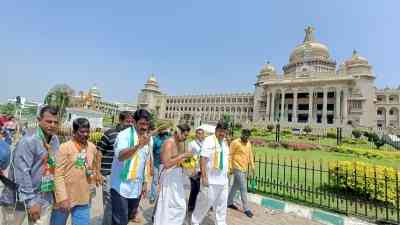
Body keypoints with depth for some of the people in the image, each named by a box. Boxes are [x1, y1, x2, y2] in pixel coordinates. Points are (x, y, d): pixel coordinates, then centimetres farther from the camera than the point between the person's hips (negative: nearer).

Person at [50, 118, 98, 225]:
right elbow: (58, 175, -14)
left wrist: (93, 174, -3)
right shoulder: (65, 147, -12)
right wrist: (62, 197, -18)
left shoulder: (92, 147, 1)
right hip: (65, 198, -3)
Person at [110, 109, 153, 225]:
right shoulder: (124, 135, -14)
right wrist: (138, 145, -45)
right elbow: (120, 156, -31)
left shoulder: (149, 139, 4)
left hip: (136, 188, 6)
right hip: (121, 187, -5)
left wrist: (145, 183, 11)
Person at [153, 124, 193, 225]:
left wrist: (185, 158, 4)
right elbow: (167, 163, -25)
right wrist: (183, 155, -23)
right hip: (170, 178, -9)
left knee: (179, 206, 17)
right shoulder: (169, 143, -18)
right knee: (167, 207, 4)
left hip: (177, 177, 9)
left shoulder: (179, 143, 9)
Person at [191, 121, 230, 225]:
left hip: (222, 179, 7)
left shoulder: (225, 142, 9)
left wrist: (226, 175, 16)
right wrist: (204, 177, -22)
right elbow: (203, 159, -19)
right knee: (205, 202, 7)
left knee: (222, 204, 16)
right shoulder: (209, 140, -14)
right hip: (210, 179, -7)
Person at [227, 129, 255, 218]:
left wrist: (252, 165, 11)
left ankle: (229, 202, 32)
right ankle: (246, 208, 8)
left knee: (235, 186, 17)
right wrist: (230, 167, -14)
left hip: (245, 169, 7)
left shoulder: (248, 143, 8)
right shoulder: (235, 143, -14)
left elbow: (250, 154, 15)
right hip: (238, 169, -7)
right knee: (243, 188, -4)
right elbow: (230, 155, -12)